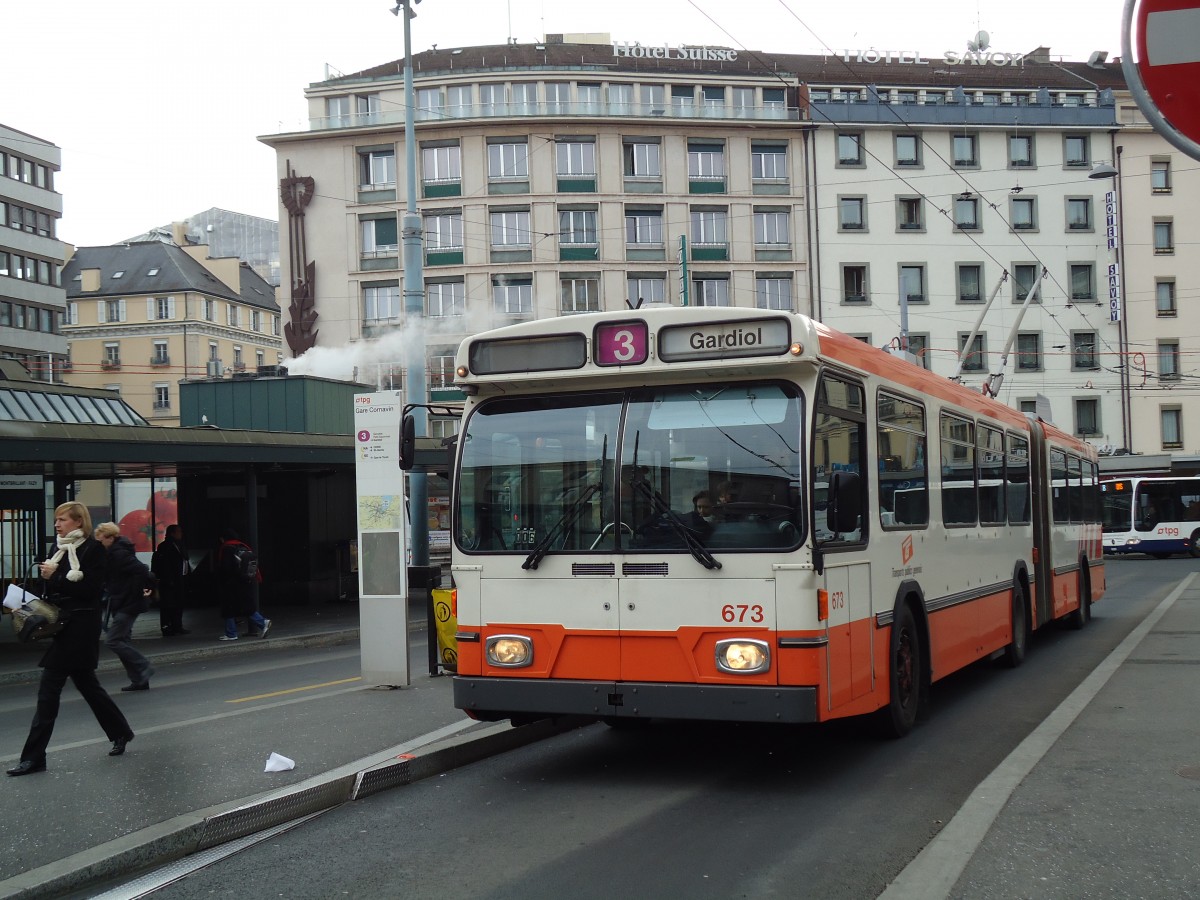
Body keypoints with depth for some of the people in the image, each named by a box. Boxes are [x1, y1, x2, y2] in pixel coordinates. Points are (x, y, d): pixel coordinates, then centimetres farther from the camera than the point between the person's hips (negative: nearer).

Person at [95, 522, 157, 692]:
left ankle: (143, 668, -1)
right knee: (122, 641, 11)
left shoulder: (119, 553, -19)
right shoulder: (112, 552, 12)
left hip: (128, 604, -10)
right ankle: (139, 680, 14)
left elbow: (141, 570, -27)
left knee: (112, 641, -10)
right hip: (120, 603, 10)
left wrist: (145, 588, -18)